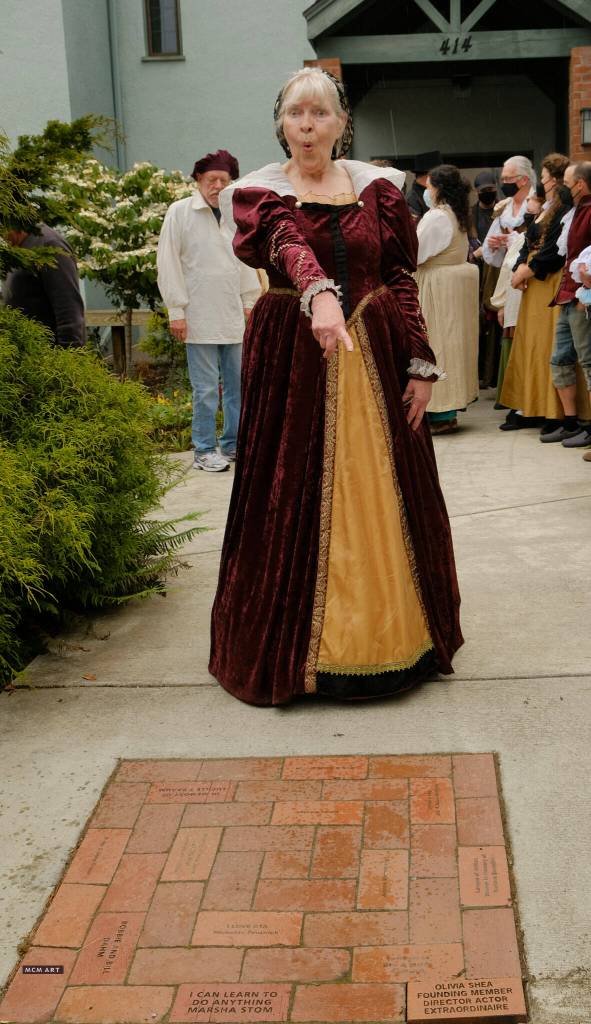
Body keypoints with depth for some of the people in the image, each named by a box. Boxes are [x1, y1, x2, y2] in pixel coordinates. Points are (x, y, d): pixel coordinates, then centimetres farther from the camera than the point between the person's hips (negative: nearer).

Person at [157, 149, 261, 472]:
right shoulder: (180, 212, -2)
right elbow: (169, 264, -4)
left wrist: (249, 302, 15)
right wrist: (176, 310, -7)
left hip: (233, 316, 5)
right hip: (200, 318, -5)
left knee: (238, 383, 8)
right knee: (206, 389, -3)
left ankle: (233, 443, 20)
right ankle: (205, 451, 8)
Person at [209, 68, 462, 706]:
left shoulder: (377, 188, 9)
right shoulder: (262, 192, 1)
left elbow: (402, 280, 7)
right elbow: (290, 247, -21)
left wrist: (421, 364, -1)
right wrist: (319, 294, -41)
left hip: (375, 356, 2)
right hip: (293, 360, -2)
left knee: (382, 498, 5)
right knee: (295, 498, 0)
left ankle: (387, 633, 19)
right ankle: (298, 646, 11)